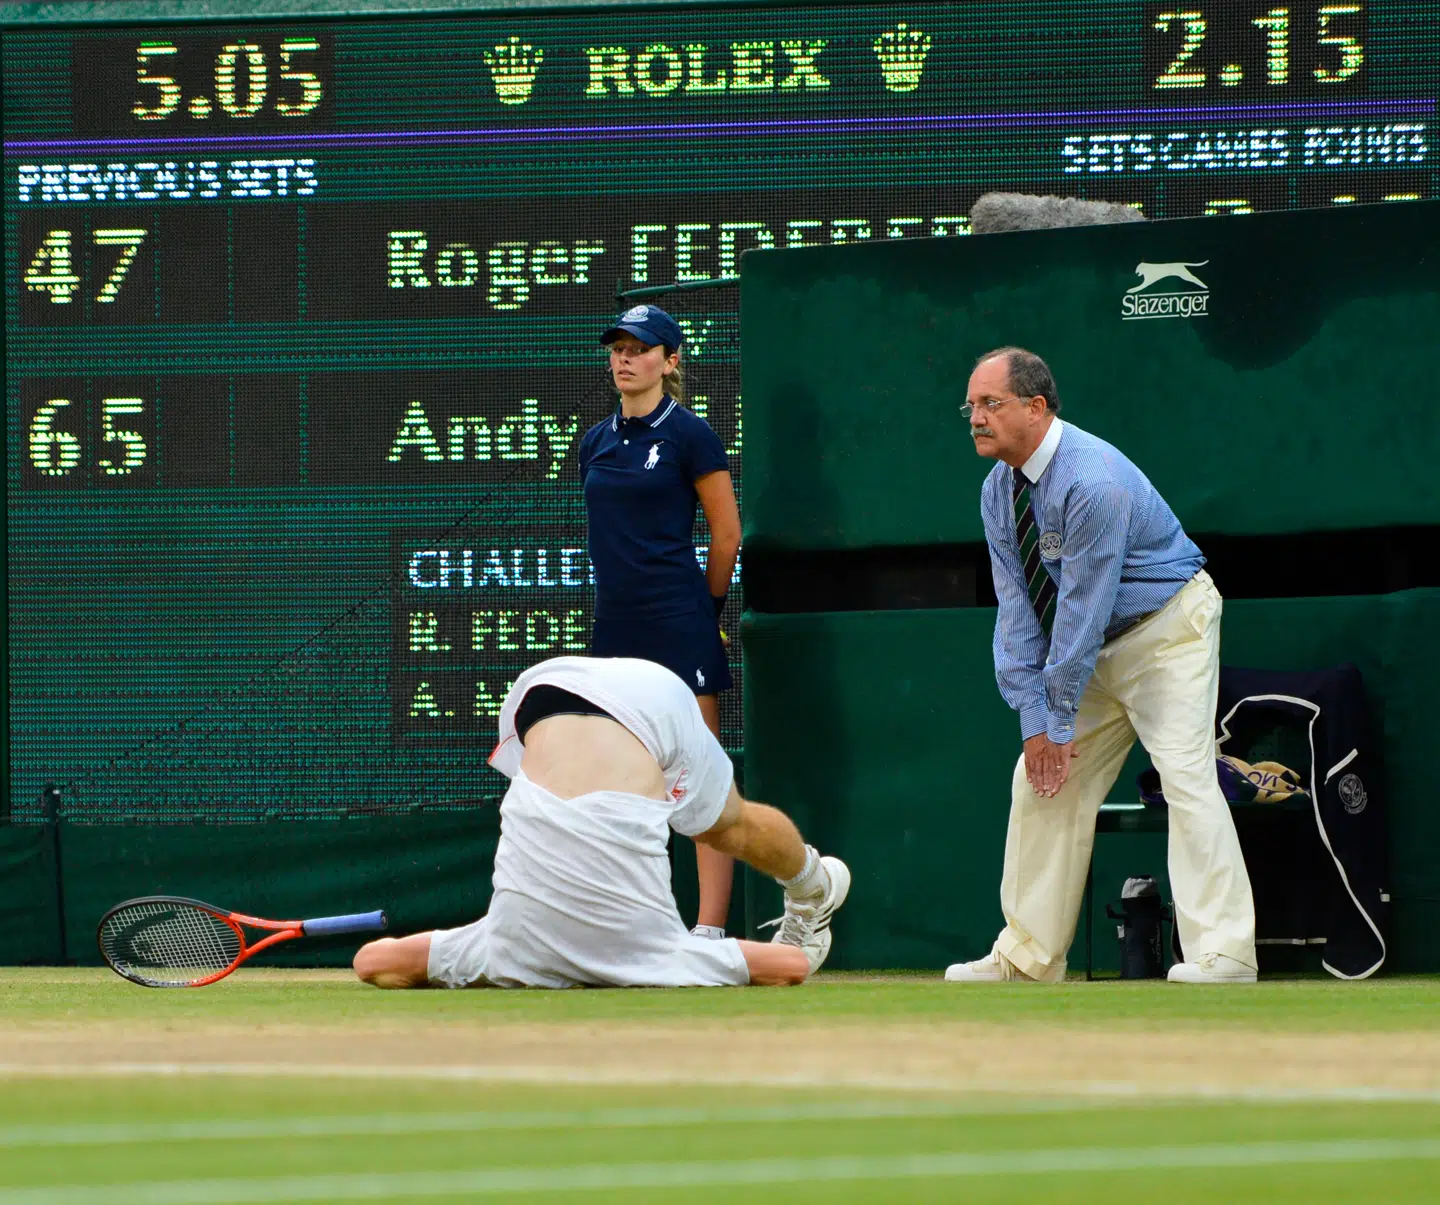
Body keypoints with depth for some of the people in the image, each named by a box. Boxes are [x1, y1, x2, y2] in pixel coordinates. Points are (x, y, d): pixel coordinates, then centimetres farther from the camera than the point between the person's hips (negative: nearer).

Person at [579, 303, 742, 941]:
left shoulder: (690, 435, -5)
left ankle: (710, 929, -8)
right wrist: (626, 599, 17)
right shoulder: (596, 442, 13)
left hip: (678, 620, -7)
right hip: (616, 623, 7)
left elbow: (727, 535, -2)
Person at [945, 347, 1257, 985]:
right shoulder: (1000, 490, -2)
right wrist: (1034, 718, -11)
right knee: (1040, 779, 3)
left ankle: (1220, 953, -22)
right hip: (1095, 647, 8)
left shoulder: (1093, 483, -28)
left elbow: (1082, 610, -26)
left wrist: (1060, 722, -23)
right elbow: (1017, 606, -3)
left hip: (1166, 630, -8)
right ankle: (1027, 955, 10)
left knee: (1185, 774, -19)